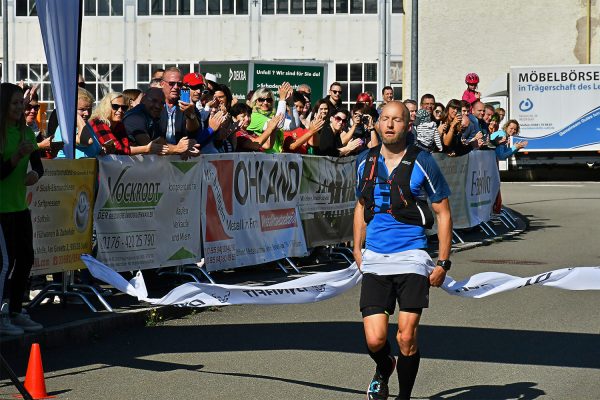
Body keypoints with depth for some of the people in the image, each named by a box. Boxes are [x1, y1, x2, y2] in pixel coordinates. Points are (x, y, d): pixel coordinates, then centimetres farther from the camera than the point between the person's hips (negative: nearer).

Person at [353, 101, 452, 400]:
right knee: (374, 340, -5)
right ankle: (384, 368, 30)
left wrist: (443, 262, -3)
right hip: (374, 260, 3)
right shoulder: (365, 162, 7)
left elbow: (443, 212, 2)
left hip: (411, 258, -3)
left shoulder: (422, 162, -4)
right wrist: (357, 249, 15)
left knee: (406, 338, -9)